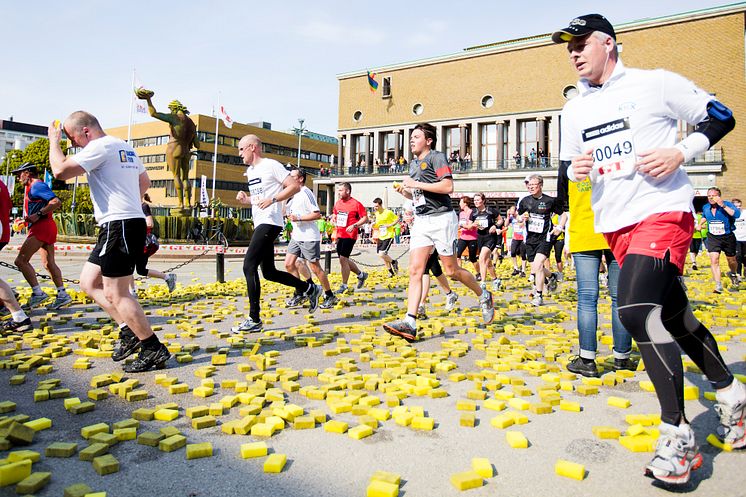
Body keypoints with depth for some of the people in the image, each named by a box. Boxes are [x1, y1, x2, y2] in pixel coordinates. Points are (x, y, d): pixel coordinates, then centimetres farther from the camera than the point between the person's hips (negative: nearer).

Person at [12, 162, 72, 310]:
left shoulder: (37, 185, -9)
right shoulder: (30, 187, 24)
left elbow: (56, 202, -22)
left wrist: (37, 215, -23)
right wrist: (27, 218, 18)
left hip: (41, 227, -10)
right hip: (47, 227, 10)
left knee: (21, 260, -11)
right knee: (48, 263, 9)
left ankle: (37, 293, -11)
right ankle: (62, 295, 10)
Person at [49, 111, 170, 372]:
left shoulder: (100, 146, -10)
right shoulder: (125, 148, 20)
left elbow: (60, 170, -17)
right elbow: (145, 182, 32)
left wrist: (53, 141, -1)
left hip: (119, 225, -10)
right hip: (118, 226, 10)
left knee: (115, 294, -7)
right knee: (89, 283, 15)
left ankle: (154, 350, -3)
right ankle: (129, 331, 13)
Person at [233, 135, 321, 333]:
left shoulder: (271, 165, -7)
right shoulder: (250, 170, 20)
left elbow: (295, 186, -13)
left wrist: (272, 199, -20)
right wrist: (246, 199, 8)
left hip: (269, 223, -10)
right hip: (260, 225, 10)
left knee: (249, 266, -14)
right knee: (269, 272, 12)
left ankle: (254, 320, -8)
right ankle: (310, 289, 26)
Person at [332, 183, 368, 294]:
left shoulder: (356, 204, -10)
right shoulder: (337, 203, 11)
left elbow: (365, 218, -10)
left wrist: (354, 225, -21)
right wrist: (334, 221, 7)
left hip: (350, 235, -8)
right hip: (340, 235, 8)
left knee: (343, 259, -11)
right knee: (343, 260, 12)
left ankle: (344, 285, 2)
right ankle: (361, 274, 32)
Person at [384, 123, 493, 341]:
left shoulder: (436, 157, -4)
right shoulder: (413, 164, 21)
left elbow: (448, 186, -18)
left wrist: (416, 184, -15)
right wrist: (404, 191, 8)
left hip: (441, 218, -7)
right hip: (421, 220, 7)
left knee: (451, 271, 1)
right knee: (415, 270, -7)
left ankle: (484, 296, 27)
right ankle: (409, 323, -12)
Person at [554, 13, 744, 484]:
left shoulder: (656, 83, -1)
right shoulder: (575, 110, 15)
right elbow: (571, 165, 22)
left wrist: (681, 151, -14)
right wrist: (577, 170, -1)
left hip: (662, 212, -6)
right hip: (614, 226, 6)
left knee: (637, 310, -23)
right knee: (674, 314, 14)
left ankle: (677, 433, -10)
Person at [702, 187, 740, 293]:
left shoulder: (727, 204, -16)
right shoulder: (706, 207, -1)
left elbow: (737, 214, -37)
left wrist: (723, 206, -42)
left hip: (728, 237, -2)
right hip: (713, 238, 2)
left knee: (731, 260, 17)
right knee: (714, 260, -15)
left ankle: (733, 274, 50)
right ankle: (718, 286, -14)